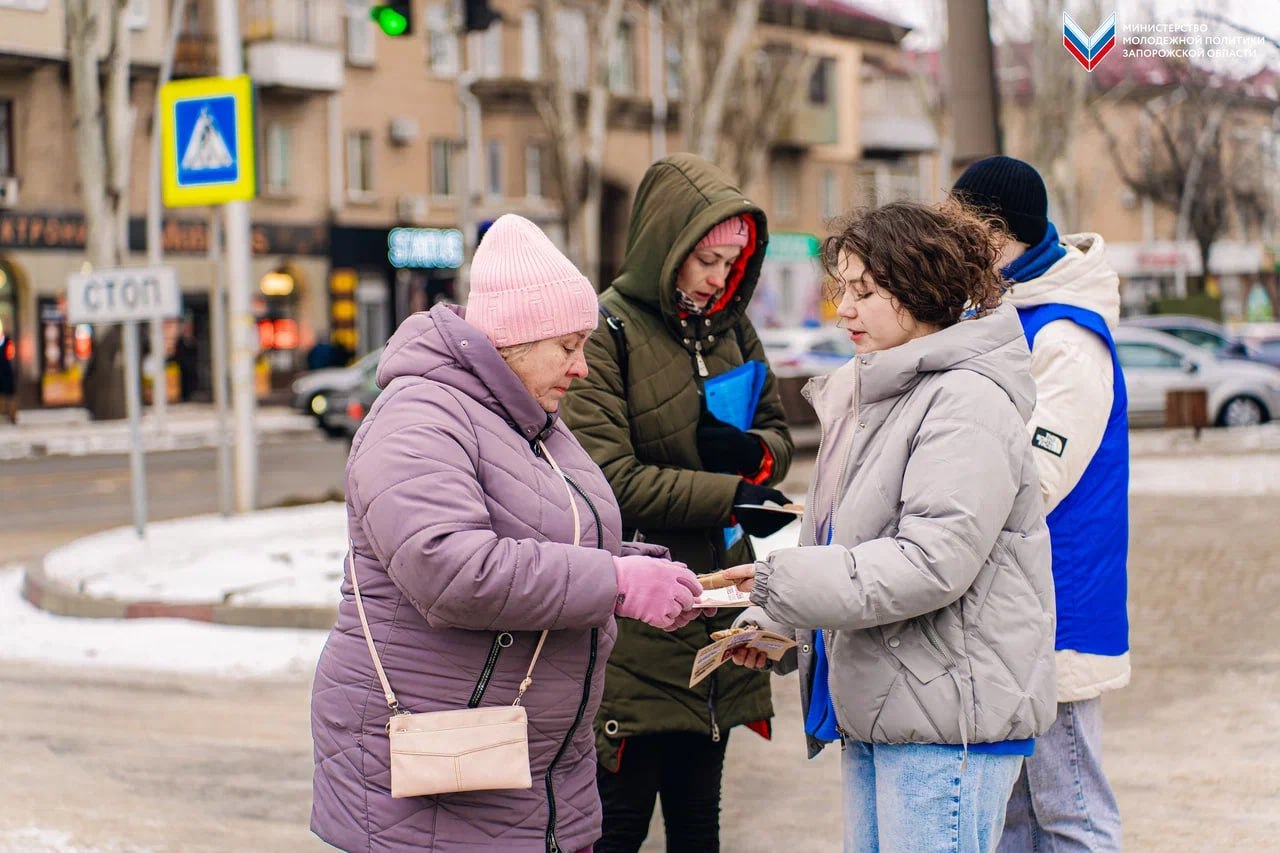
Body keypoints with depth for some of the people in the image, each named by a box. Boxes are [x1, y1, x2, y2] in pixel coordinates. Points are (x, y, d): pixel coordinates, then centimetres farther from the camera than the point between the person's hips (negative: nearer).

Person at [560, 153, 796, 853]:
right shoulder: (607, 331, -11)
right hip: (634, 620, -7)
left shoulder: (729, 327, 10)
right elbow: (607, 478, -18)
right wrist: (730, 496, -16)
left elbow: (776, 428, 18)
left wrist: (754, 450, -6)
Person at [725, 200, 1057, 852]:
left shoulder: (966, 403, -14)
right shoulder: (872, 394, 16)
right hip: (876, 708, 10)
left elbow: (934, 560, -23)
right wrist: (772, 625, 5)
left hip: (949, 709, -9)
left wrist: (784, 582, -23)